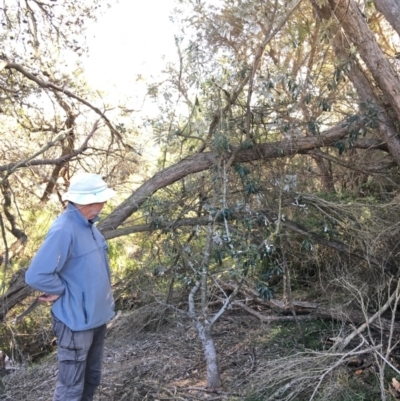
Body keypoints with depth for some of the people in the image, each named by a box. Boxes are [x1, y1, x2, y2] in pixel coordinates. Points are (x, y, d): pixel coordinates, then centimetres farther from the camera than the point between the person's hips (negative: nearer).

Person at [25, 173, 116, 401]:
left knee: (92, 379, 23)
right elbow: (36, 276, -30)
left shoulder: (88, 225, 4)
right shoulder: (64, 230, -26)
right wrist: (64, 290, -17)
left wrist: (105, 300, 9)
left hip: (97, 317, 9)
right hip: (77, 321, -9)